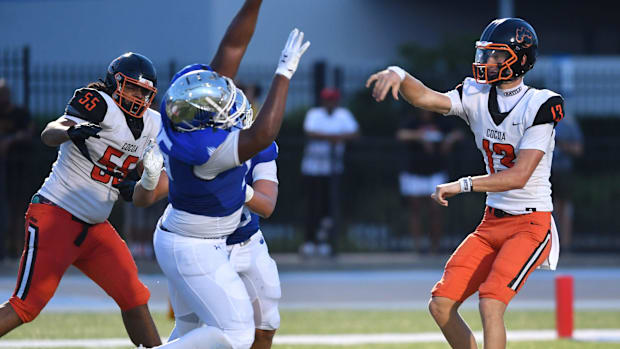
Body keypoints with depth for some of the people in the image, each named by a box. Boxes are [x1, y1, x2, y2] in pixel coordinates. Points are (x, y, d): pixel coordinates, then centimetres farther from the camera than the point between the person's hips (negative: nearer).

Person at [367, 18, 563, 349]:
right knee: (440, 306, 0)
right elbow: (426, 98, -10)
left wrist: (463, 185, -27)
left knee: (490, 304, -24)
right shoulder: (477, 97, 4)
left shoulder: (538, 105, -14)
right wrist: (398, 75, -31)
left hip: (531, 225, -7)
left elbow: (520, 176, -22)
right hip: (491, 222, 7)